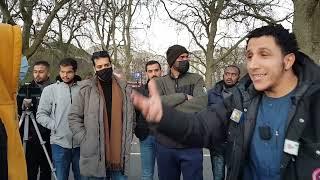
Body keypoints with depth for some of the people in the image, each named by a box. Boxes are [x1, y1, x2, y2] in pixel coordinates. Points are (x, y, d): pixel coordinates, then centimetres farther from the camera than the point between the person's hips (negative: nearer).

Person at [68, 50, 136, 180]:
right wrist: (85, 140, -6)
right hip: (94, 156, -2)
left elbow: (131, 118, 15)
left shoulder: (124, 88, 7)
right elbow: (74, 117, 2)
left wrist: (127, 139, 9)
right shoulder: (87, 89, -2)